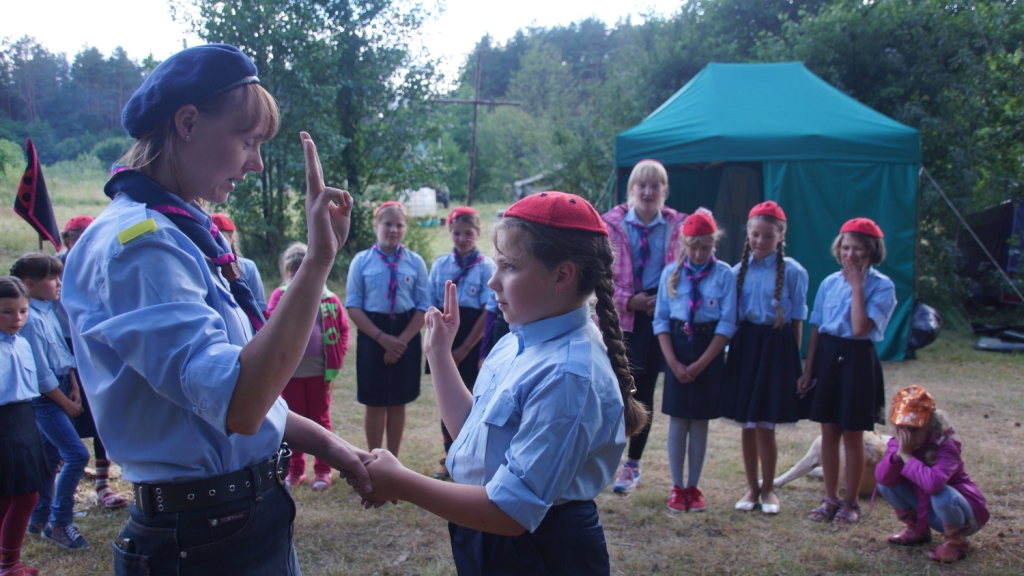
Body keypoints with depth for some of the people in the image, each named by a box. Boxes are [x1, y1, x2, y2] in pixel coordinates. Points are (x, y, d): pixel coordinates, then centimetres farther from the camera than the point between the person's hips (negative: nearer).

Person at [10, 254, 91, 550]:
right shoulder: (31, 319, -20)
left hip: (59, 391, 9)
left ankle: (39, 519, 30)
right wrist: (66, 404, -10)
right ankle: (59, 523, 3)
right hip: (43, 397, -9)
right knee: (76, 454, -10)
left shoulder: (48, 310, 6)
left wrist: (74, 388, 4)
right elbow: (41, 374, -19)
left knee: (50, 458, 17)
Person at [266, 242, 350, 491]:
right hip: (289, 371, 1)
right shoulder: (280, 295, 0)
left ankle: (323, 470, 20)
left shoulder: (328, 299, -2)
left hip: (319, 371, -1)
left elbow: (343, 331, 0)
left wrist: (334, 365, -4)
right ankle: (295, 469, 24)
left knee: (320, 419, 10)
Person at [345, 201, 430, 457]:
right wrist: (382, 337, -14)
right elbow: (353, 306, -5)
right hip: (372, 336, -1)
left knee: (398, 402, 11)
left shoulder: (415, 262, -1)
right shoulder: (361, 261, -3)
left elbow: (423, 307, -2)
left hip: (406, 336, 1)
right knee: (375, 403, 7)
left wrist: (401, 340, -12)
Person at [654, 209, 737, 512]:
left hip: (709, 351, -1)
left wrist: (700, 364, -11)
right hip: (677, 345, 1)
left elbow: (727, 323, -7)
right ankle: (677, 487, 17)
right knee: (678, 420, 5)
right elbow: (661, 319, 1)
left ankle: (693, 487, 20)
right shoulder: (671, 273, 1)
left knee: (700, 422, 7)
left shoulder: (725, 274, -5)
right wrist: (674, 363, -9)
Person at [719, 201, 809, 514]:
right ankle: (752, 486, 24)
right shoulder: (739, 271, 6)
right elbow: (731, 315, 9)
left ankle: (768, 488, 20)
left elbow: (798, 318, -1)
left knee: (765, 425, 1)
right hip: (744, 346, 4)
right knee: (746, 424, 9)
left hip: (776, 347, -3)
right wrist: (735, 347, 2)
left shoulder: (792, 271, -4)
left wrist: (793, 357, -3)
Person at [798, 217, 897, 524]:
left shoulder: (882, 286, -9)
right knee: (828, 432, 10)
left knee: (852, 435, 5)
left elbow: (860, 328, -22)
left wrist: (857, 287, -18)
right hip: (827, 357, 4)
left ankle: (851, 502, 20)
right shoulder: (830, 282, 6)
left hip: (858, 359, -4)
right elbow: (816, 327, 9)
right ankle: (830, 497, 24)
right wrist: (808, 369, 6)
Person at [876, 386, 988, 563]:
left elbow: (933, 483, -49)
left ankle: (956, 542, -9)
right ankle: (917, 530, 9)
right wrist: (898, 453, -38)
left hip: (965, 512, -6)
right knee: (886, 483, -12)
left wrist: (906, 456, -39)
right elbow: (882, 477, -26)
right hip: (926, 509, 6)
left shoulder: (946, 446, -29)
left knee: (942, 495, -39)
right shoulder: (898, 443, -11)